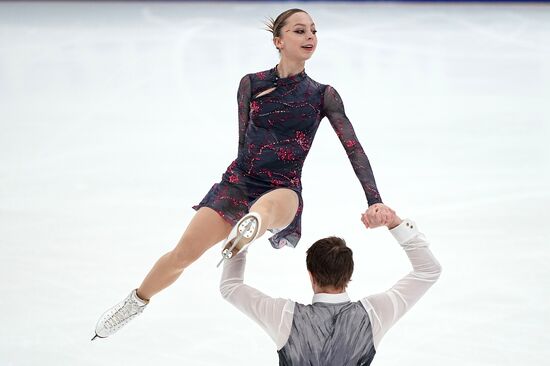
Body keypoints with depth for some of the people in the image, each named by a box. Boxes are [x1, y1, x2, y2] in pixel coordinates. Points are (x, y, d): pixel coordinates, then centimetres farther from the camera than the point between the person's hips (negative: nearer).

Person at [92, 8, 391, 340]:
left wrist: (375, 201, -15)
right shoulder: (251, 84, 6)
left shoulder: (323, 95, 4)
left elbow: (354, 149, -2)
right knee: (182, 254, -9)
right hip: (239, 182, 2)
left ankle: (252, 222, -77)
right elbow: (245, 142, 10)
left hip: (284, 192, -2)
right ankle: (136, 302, 16)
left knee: (267, 205, -42)